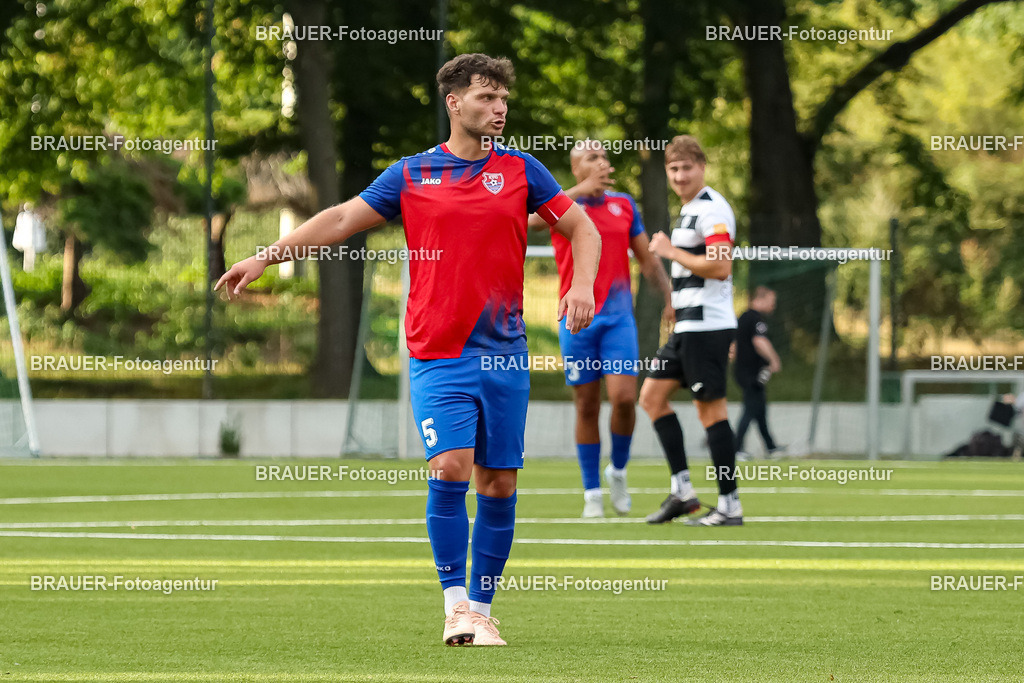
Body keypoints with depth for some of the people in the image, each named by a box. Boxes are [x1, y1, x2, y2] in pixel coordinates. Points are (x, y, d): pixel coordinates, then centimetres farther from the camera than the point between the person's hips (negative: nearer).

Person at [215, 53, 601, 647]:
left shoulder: (520, 170, 7)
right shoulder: (412, 174, 5)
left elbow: (582, 227, 11)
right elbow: (342, 219, 7)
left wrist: (583, 285, -7)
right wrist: (267, 256, 1)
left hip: (505, 352, 2)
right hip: (438, 353, -2)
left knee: (498, 483, 2)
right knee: (451, 467, -16)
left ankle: (482, 609, 12)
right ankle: (455, 604, -7)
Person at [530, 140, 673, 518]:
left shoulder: (624, 205, 10)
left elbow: (648, 260, 16)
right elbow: (532, 217, -23)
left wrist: (671, 296, 2)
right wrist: (582, 189, -23)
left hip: (618, 317, 2)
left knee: (624, 398, -12)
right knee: (587, 407, 2)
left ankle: (618, 470, 13)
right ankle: (592, 492, 11)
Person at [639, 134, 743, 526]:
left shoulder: (712, 210, -13)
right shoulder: (689, 210, 19)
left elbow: (720, 267, -24)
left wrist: (671, 252, -16)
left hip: (707, 325, -11)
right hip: (687, 328, 11)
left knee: (710, 409, -8)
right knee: (652, 395, 9)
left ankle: (730, 505, -5)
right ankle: (681, 490, 8)